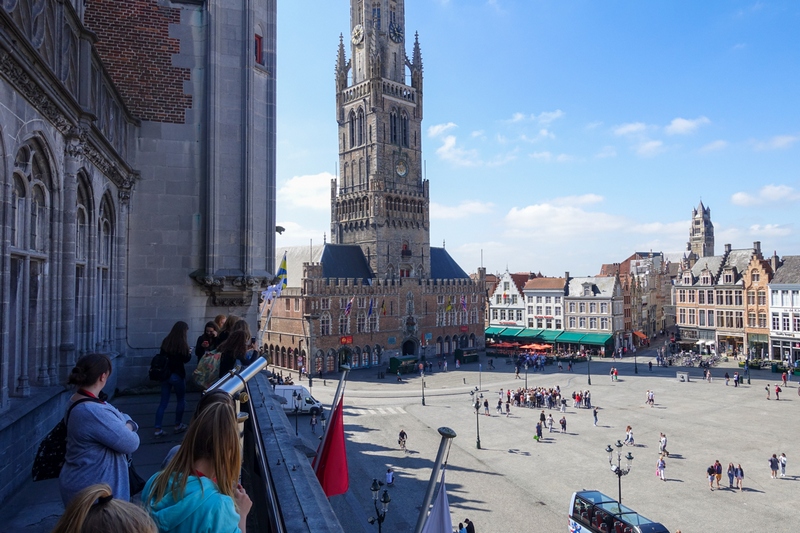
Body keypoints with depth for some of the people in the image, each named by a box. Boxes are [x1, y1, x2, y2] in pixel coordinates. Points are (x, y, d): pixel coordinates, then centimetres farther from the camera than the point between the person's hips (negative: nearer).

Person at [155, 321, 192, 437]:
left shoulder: (165, 341, 2)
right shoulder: (182, 343, -15)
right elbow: (186, 359, -9)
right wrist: (189, 353, 9)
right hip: (177, 375, -5)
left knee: (163, 402, 8)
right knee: (181, 400, 14)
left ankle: (158, 429, 4)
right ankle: (178, 425, 21)